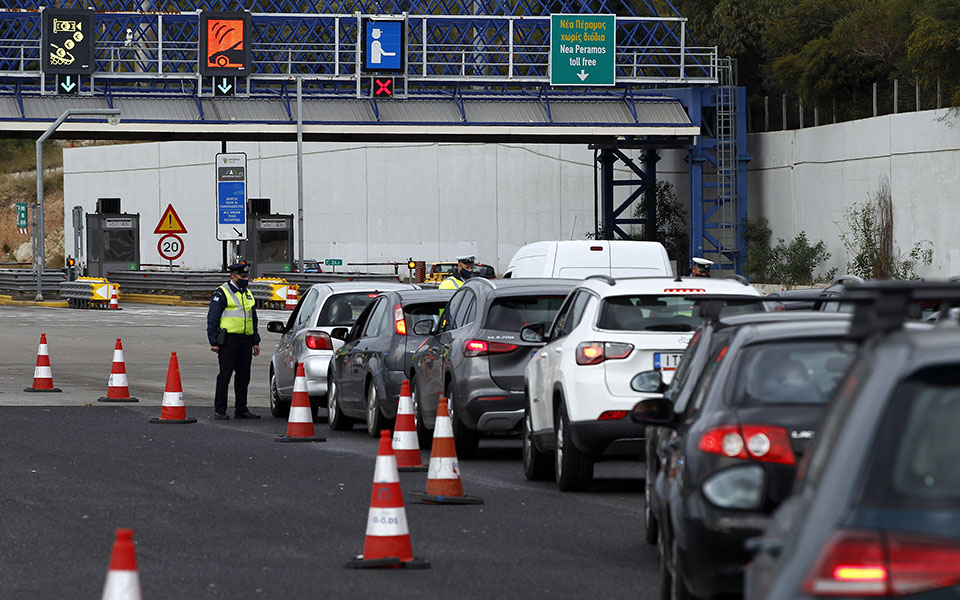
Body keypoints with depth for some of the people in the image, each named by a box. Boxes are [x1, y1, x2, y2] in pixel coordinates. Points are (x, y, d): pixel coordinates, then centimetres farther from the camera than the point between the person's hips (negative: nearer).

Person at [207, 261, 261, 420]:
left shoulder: (248, 295, 18)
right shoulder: (221, 294, -4)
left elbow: (253, 319, 25)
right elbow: (212, 319, -7)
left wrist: (255, 342, 19)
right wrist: (214, 342, -13)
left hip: (245, 340, 7)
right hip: (229, 339, -7)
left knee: (244, 376, 9)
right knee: (225, 375, -5)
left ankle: (241, 409, 17)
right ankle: (219, 410, -1)